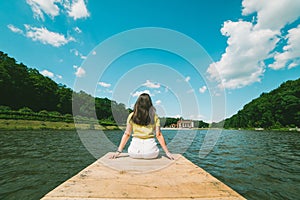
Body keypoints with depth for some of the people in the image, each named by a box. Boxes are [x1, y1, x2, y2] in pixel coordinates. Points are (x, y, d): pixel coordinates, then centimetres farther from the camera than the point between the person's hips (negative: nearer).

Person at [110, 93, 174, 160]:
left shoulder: (131, 116, 2)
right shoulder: (154, 117, 1)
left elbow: (126, 134, 0)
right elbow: (158, 135, -2)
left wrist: (119, 151, 6)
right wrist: (167, 152, 4)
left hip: (135, 152, 1)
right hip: (150, 151, -1)